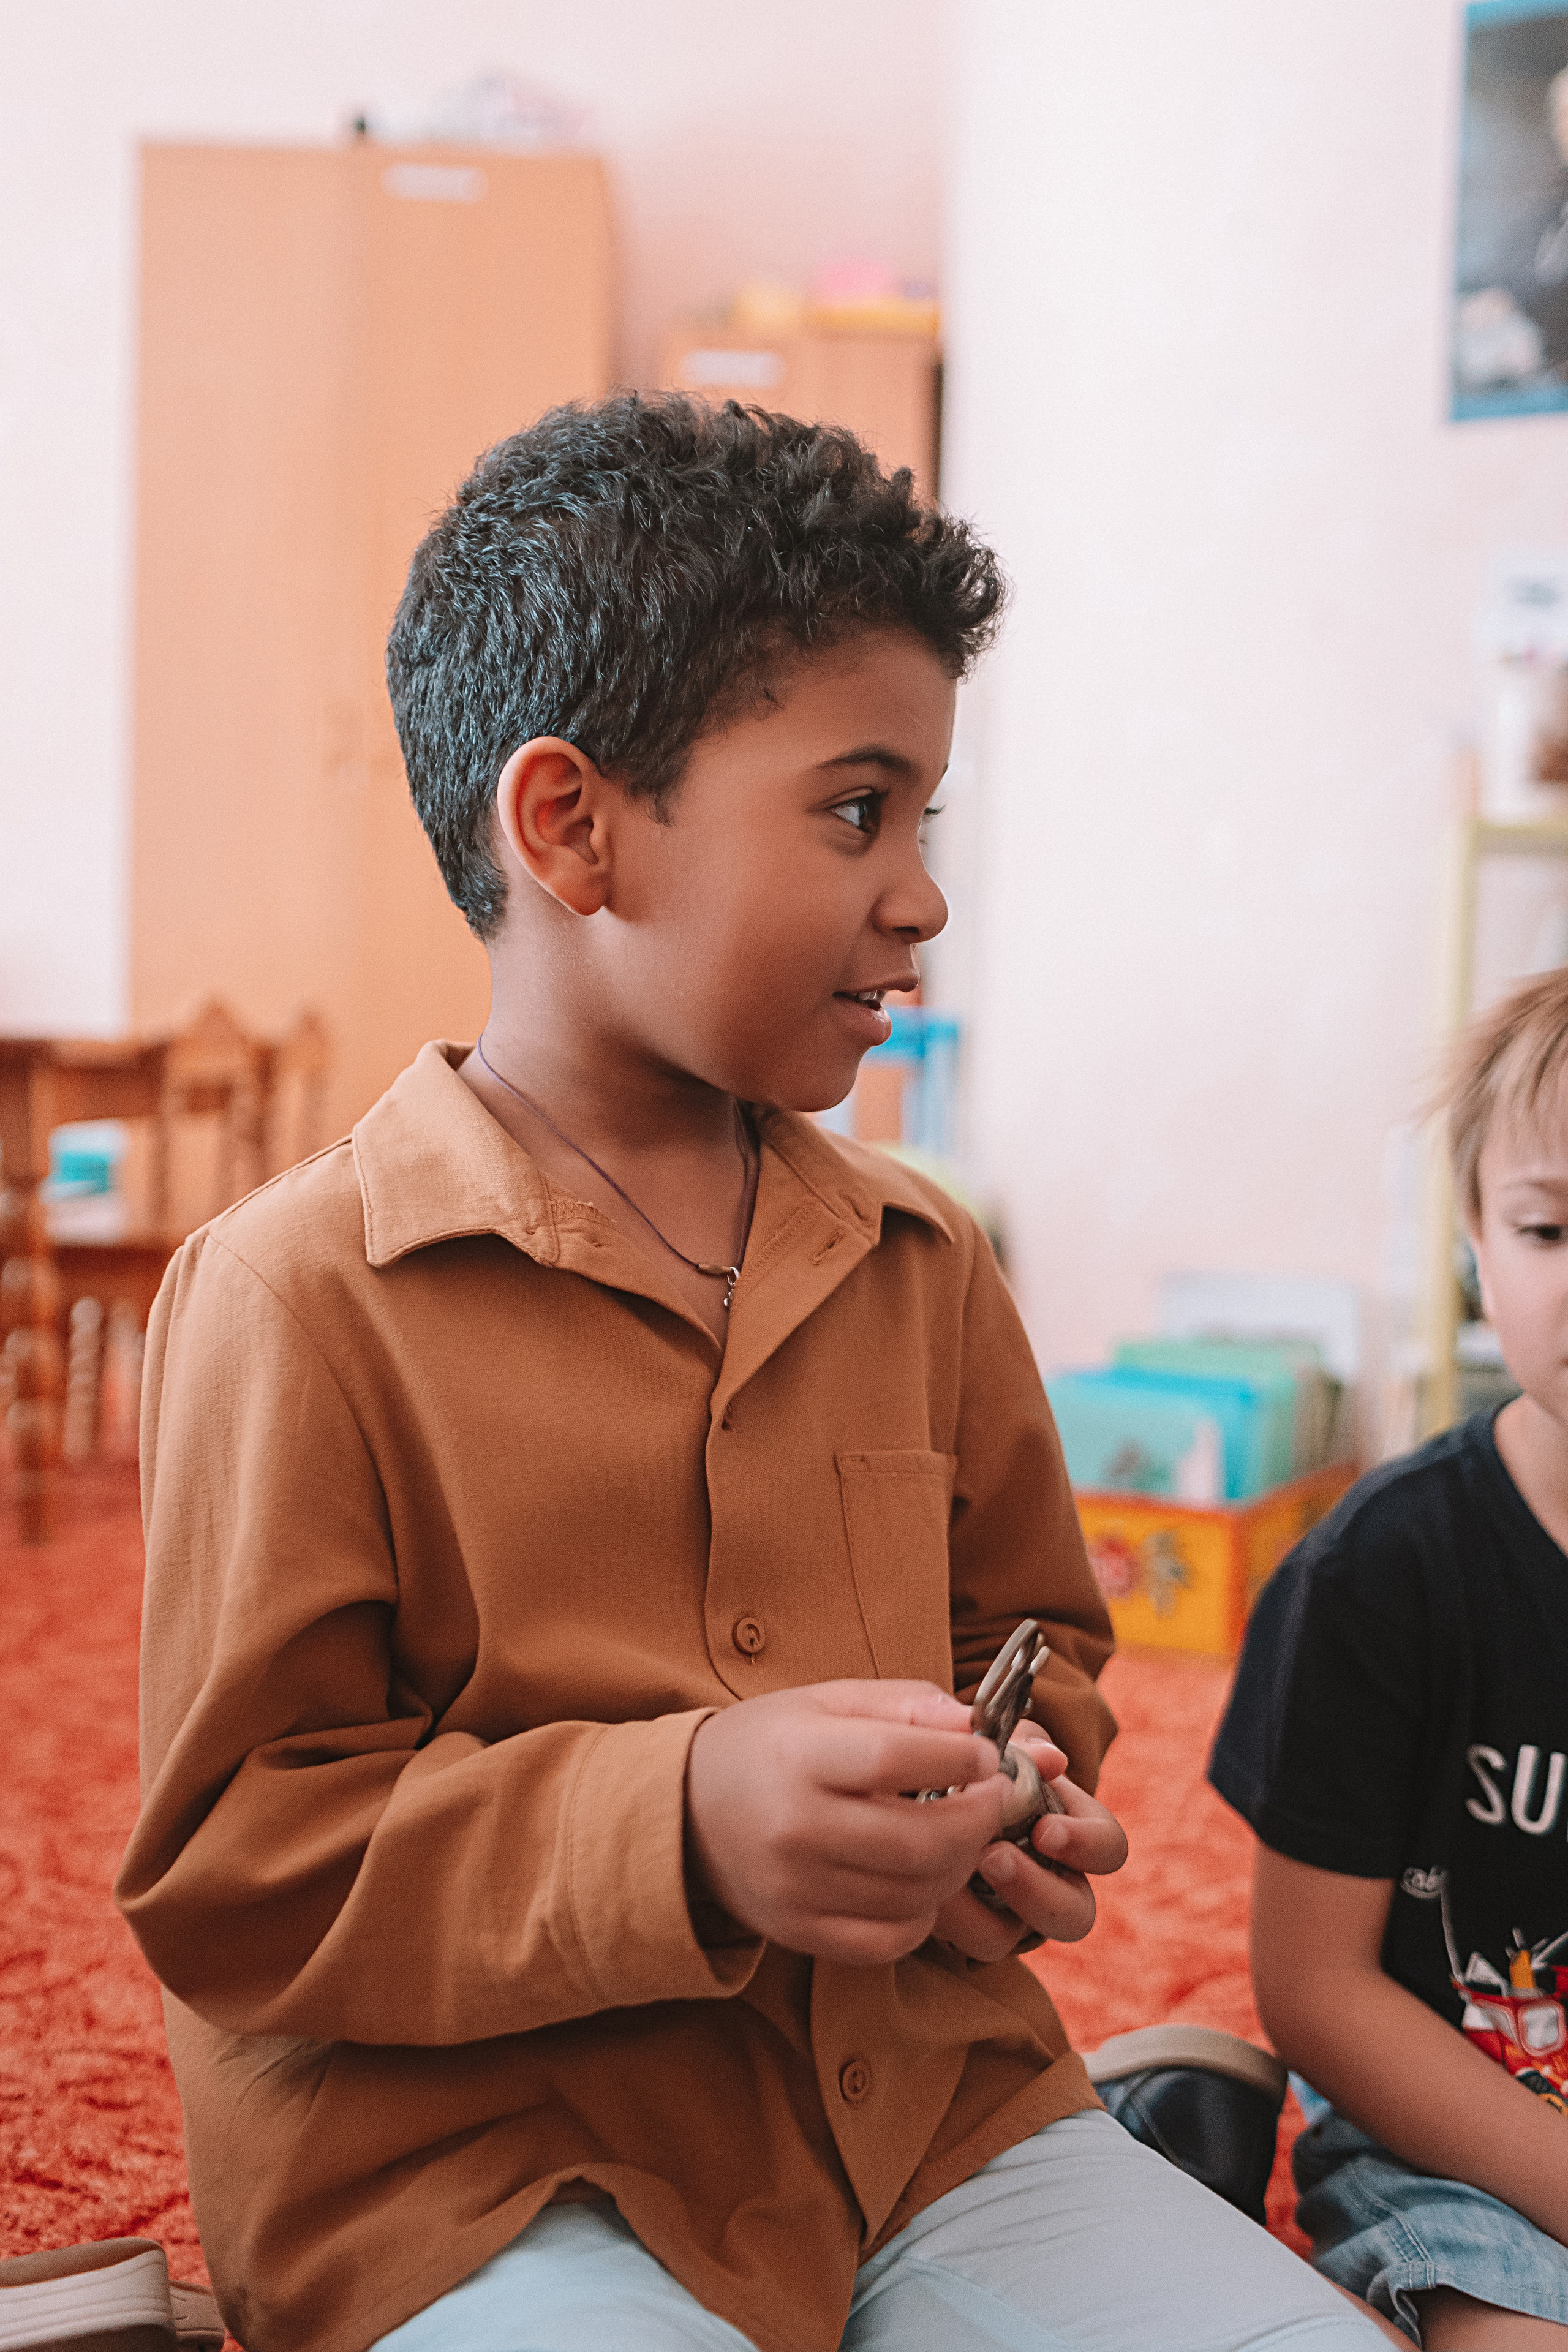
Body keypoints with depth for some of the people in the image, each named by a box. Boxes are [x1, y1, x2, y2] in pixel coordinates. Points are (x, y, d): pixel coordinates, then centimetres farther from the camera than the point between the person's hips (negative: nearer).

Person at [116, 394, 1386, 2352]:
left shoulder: (920, 1263, 9)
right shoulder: (303, 1290, -11)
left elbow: (1031, 1632, 24)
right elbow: (228, 1872, -12)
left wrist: (1007, 1806, 0)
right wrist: (677, 1831, -26)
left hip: (920, 2107, 6)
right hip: (465, 2167, -5)